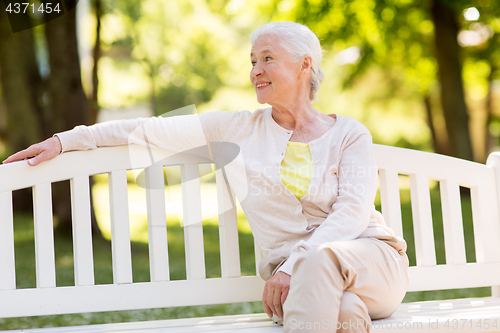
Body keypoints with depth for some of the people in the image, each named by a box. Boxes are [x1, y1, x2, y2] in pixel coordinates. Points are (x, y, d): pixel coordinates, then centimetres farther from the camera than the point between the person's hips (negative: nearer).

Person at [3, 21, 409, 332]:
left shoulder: (350, 135, 6)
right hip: (294, 271, 0)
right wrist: (64, 140, 3)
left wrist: (294, 267, -22)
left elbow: (352, 212, -8)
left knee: (320, 258, -38)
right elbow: (154, 130, 6)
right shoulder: (240, 130, 11)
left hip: (372, 258, 0)